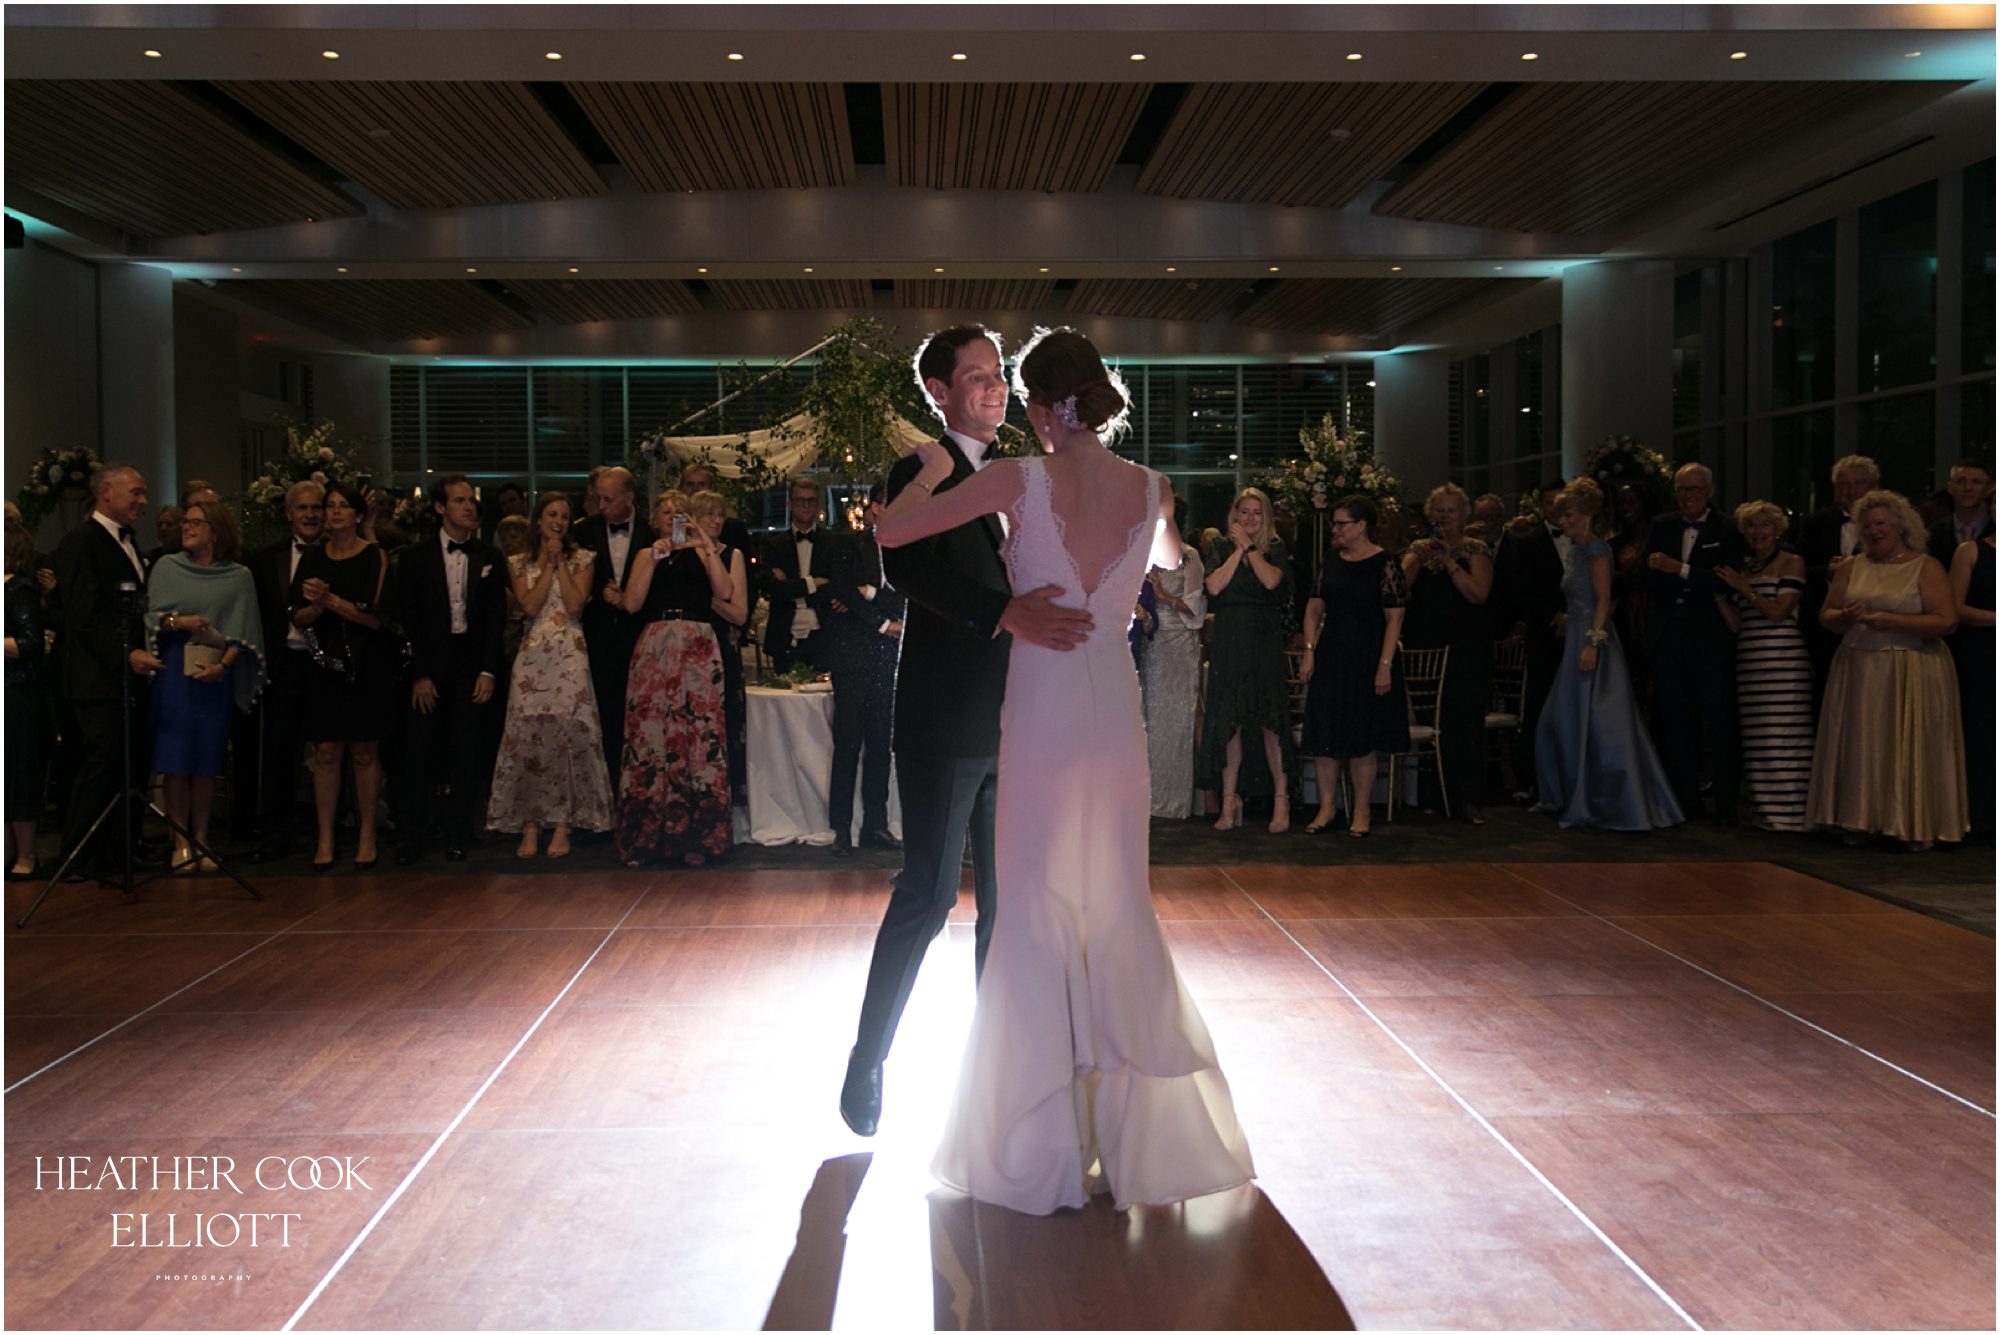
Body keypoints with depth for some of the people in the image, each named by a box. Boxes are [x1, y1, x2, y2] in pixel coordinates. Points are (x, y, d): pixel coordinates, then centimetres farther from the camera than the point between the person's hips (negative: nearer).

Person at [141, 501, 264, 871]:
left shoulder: (238, 577, 5)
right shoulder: (166, 568, 8)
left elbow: (241, 632, 2)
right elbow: (150, 617, 5)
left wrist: (222, 664, -13)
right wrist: (177, 622, -15)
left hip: (215, 676, 0)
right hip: (173, 672, 0)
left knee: (206, 761, 2)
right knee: (176, 760, -3)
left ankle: (201, 842, 9)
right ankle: (180, 844, 1)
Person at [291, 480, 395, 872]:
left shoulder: (375, 557, -2)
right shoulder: (312, 557, 9)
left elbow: (376, 616, -10)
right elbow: (298, 617, 6)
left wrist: (331, 600, -17)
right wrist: (317, 605, -15)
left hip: (367, 665, -3)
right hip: (325, 663, 3)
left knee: (364, 751, 2)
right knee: (326, 751, 0)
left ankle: (367, 836, 11)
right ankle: (325, 839, 5)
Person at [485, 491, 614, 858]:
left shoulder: (581, 559, 8)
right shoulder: (518, 563, 12)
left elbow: (575, 604, -5)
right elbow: (530, 606, -3)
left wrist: (561, 561, -2)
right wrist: (548, 563, -1)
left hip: (569, 655, -1)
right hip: (533, 656, 1)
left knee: (568, 734, -7)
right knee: (527, 735, -4)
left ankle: (562, 827, 0)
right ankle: (530, 827, 2)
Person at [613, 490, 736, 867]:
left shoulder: (702, 552, 15)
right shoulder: (647, 555, 16)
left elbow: (725, 592, -2)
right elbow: (632, 603, 1)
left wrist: (708, 546, -7)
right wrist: (655, 557, -5)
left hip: (698, 650, -1)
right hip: (654, 648, 1)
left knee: (698, 734, -5)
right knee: (649, 734, -4)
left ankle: (695, 833, 0)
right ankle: (646, 834, 3)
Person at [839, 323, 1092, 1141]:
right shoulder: (922, 474, -7)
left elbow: (1039, 577, 15)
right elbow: (906, 566, -26)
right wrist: (1004, 612, -39)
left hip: (1013, 724, 7)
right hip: (946, 725, -7)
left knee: (1007, 898, 11)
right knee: (928, 896, -5)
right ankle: (867, 1065, 9)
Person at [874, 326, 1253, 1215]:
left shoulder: (1019, 481, -12)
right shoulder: (1152, 490, 0)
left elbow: (891, 531, -11)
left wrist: (932, 472, 7)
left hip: (1041, 705, -3)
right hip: (1114, 704, 4)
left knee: (1037, 907, 7)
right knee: (1117, 905, 14)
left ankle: (1045, 1149, 13)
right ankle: (1136, 1135, 24)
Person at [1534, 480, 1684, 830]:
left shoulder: (1595, 549, -10)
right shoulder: (1573, 551, 17)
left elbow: (1603, 599, -17)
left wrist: (1592, 643, -24)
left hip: (1593, 639, -10)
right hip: (1575, 641, 10)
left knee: (1597, 724, -7)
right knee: (1562, 722, 12)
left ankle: (1610, 803, -1)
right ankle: (1571, 798, 21)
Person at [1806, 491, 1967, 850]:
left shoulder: (1926, 567, -2)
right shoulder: (1852, 568, 10)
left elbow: (1946, 620, -11)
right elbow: (1826, 615, 9)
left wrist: (1893, 621, -19)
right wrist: (1846, 616, -13)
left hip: (1912, 673, -4)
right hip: (1858, 670, 4)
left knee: (1911, 746, -1)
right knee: (1861, 744, 4)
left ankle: (1916, 826, 7)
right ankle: (1858, 821, 11)